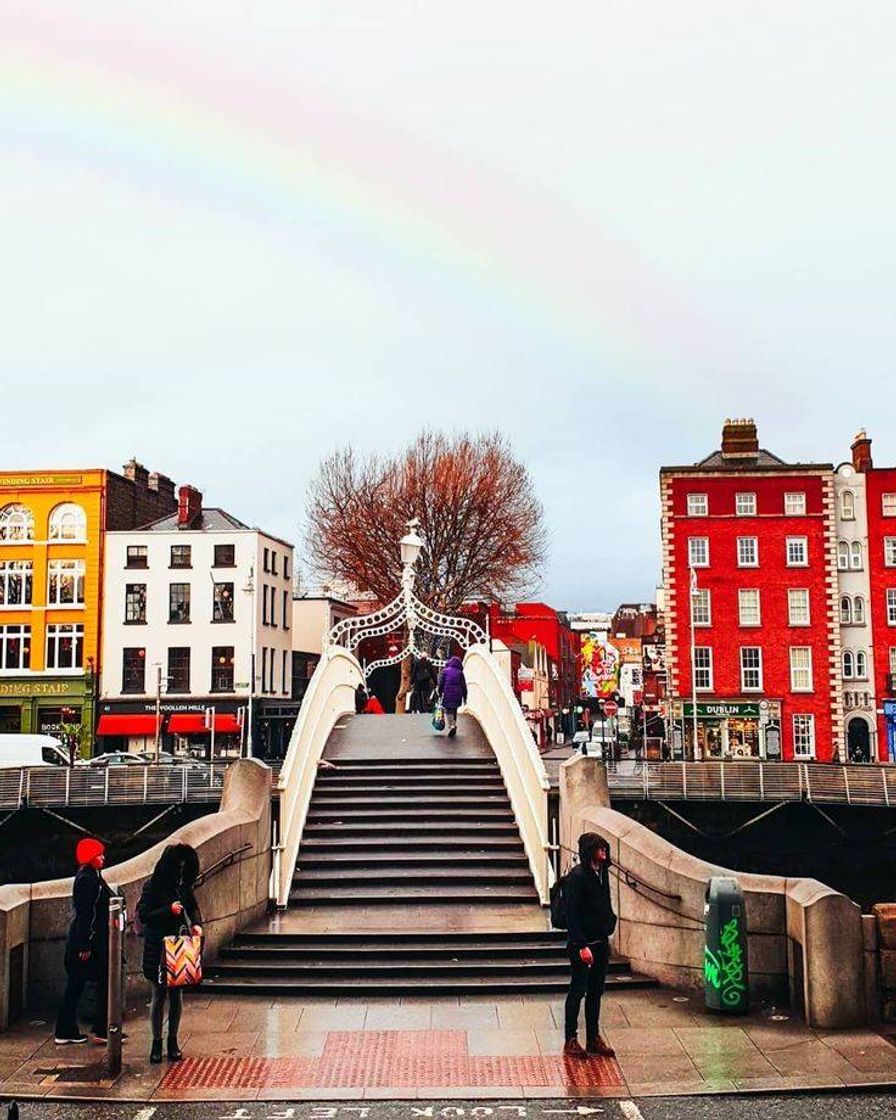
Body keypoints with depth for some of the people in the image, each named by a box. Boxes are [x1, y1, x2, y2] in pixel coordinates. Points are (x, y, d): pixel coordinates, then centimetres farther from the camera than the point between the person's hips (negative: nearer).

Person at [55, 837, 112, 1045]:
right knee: (106, 983, -3)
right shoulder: (86, 879, -16)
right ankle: (103, 1031, 3)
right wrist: (85, 946, -21)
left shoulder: (93, 877, 14)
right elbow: (83, 914, -20)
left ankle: (65, 1032, 18)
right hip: (88, 942, -10)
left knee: (75, 986, 12)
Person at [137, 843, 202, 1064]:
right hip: (157, 947, -4)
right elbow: (143, 915, -12)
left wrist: (196, 923, -5)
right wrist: (169, 910, -22)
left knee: (176, 993, 9)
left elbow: (193, 907, 14)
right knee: (159, 994, 3)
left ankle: (173, 1041, 20)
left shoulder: (183, 886, 5)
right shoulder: (152, 886, -10)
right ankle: (157, 1042, 15)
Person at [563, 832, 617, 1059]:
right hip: (581, 944, -8)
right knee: (578, 990, 1)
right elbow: (572, 914, -18)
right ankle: (571, 1040, 11)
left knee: (596, 991, 13)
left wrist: (610, 922, 8)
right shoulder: (577, 876, -17)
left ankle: (593, 1038, 22)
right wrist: (581, 945, -20)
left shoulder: (602, 872, 8)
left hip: (601, 942, 8)